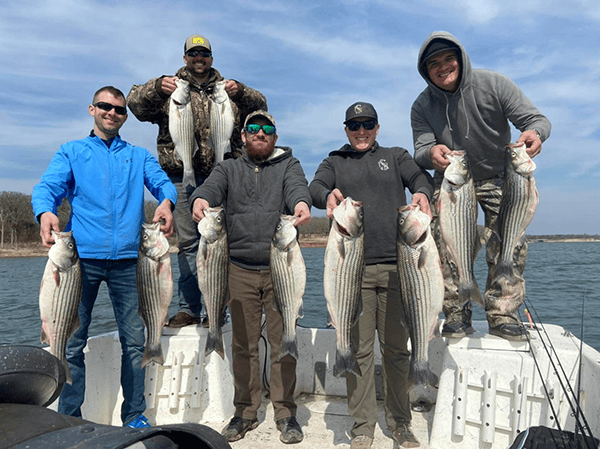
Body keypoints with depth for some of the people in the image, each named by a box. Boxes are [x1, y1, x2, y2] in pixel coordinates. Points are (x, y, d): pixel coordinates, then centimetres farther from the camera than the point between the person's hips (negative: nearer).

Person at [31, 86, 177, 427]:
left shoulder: (139, 156, 18)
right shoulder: (72, 152, 15)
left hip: (126, 258, 1)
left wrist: (167, 202, -21)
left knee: (134, 341, 4)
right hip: (82, 255, -1)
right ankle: (69, 419, 18)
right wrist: (45, 211, -21)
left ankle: (134, 416, 18)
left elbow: (162, 181, 3)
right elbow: (48, 186, 2)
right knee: (72, 341, 3)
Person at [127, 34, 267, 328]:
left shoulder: (227, 89, 17)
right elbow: (135, 103, 4)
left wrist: (241, 92, -11)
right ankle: (188, 309, 13)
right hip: (182, 176, 1)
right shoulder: (170, 87, 15)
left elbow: (260, 106, 8)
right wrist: (156, 88, -16)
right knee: (187, 243, 4)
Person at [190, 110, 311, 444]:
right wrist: (200, 199, -29)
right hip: (240, 270, 2)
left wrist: (301, 203, -35)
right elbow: (213, 186, -5)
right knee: (243, 344, 8)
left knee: (283, 342, 2)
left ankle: (285, 412, 18)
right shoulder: (229, 168, 16)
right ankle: (246, 412, 23)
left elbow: (297, 186, -10)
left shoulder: (288, 165, 11)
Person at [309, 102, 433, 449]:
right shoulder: (334, 163, 17)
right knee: (359, 348, 2)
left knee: (397, 347, 6)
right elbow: (315, 187, -2)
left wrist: (422, 192, -24)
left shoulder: (396, 156, 18)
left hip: (395, 266, 1)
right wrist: (328, 194, -26)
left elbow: (420, 176, 0)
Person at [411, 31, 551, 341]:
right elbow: (421, 151, -16)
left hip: (498, 177, 0)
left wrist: (535, 132, -41)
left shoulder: (493, 84, -14)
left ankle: (503, 314, 1)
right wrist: (431, 153, -42)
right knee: (447, 241, -14)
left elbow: (535, 118, -15)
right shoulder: (422, 106, -8)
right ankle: (456, 314, -2)